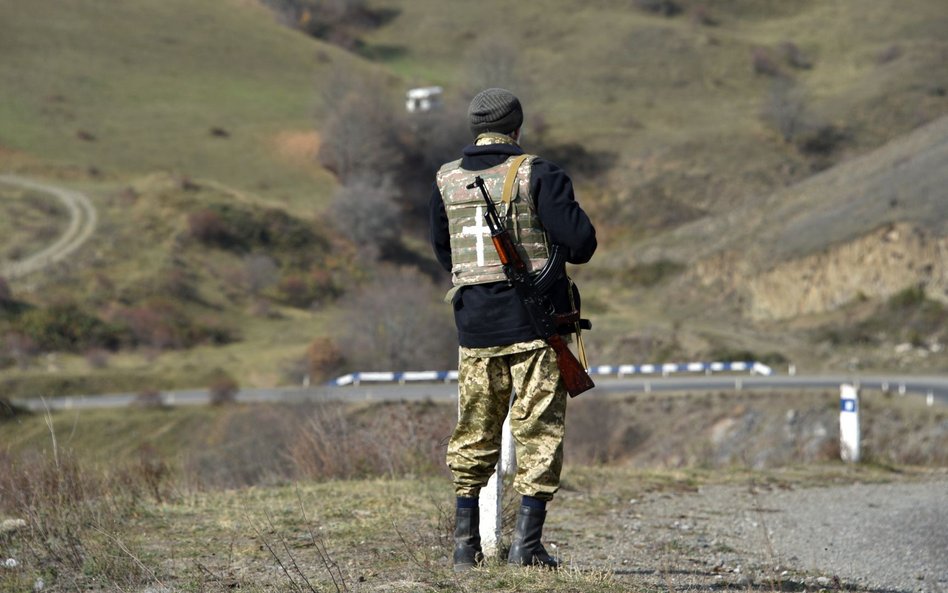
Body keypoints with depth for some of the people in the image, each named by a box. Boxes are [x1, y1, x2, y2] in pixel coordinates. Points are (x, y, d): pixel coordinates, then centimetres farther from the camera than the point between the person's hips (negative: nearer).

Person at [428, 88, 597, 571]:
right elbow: (581, 242, -11)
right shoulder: (536, 174, -6)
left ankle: (465, 545, 15)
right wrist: (556, 243, 11)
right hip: (536, 321, -4)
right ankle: (526, 543, -4)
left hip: (476, 325, 4)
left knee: (474, 434, 13)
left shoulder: (445, 182, 7)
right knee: (539, 431, 1)